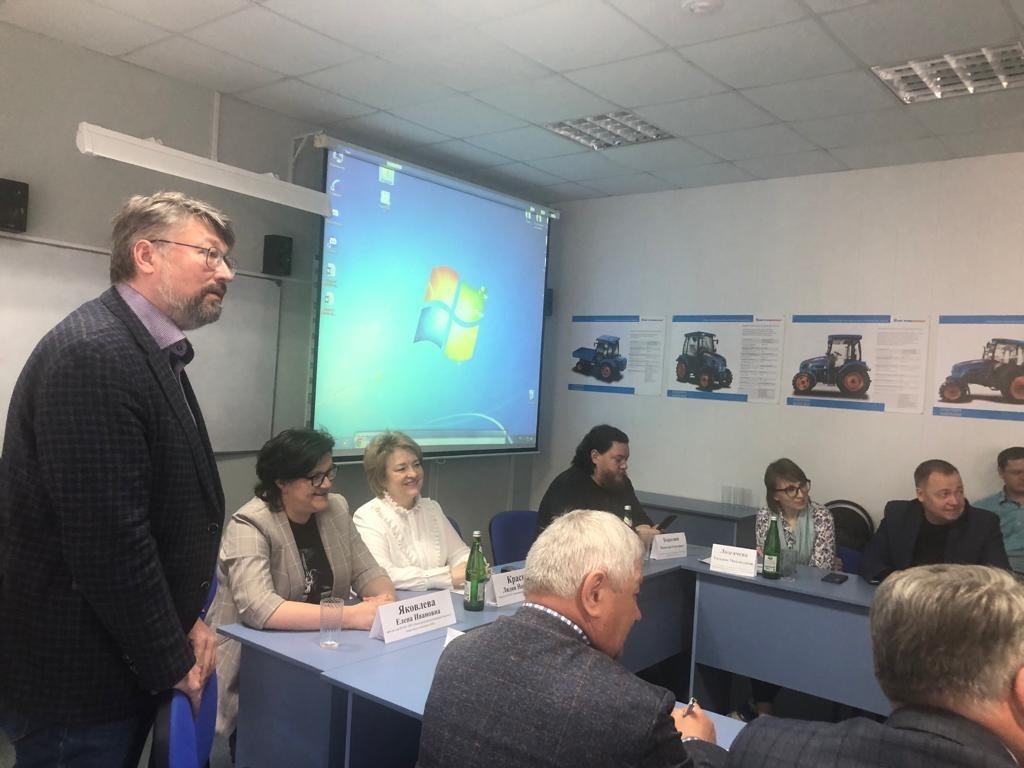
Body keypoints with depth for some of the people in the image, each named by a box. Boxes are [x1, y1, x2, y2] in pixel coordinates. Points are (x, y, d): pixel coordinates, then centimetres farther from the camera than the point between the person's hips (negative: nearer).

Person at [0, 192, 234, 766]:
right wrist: (172, 663, -15)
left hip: (124, 660, 9)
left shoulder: (151, 352, 8)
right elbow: (108, 539, -26)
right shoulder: (93, 354, -23)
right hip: (75, 672, -9)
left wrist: (186, 620, 4)